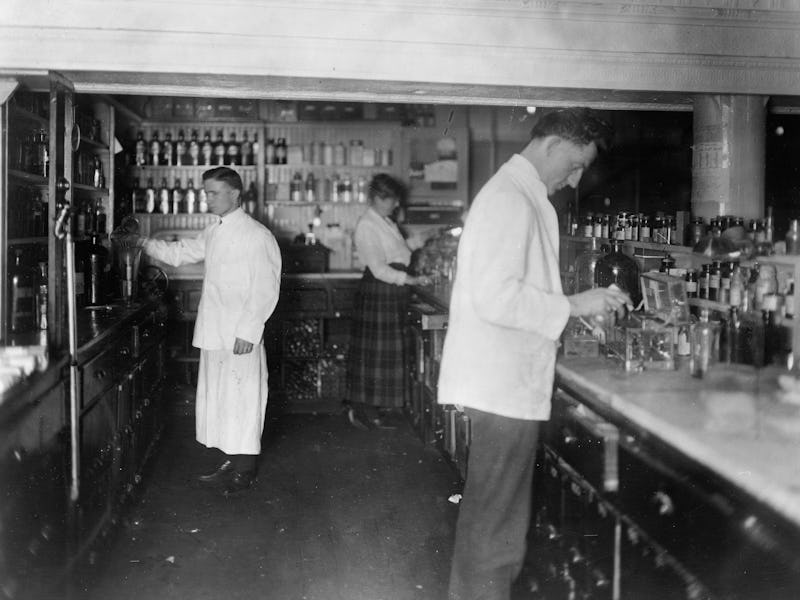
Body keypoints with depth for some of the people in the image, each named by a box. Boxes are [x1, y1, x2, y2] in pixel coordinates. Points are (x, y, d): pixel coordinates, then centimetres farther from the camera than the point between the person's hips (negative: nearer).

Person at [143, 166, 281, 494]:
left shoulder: (256, 235, -11)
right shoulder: (213, 233, 14)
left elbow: (265, 289, -15)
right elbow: (181, 253, 26)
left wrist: (248, 332, -19)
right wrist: (146, 243, 13)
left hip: (240, 336, -8)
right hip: (214, 333, 8)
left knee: (241, 400, -1)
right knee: (218, 398, 12)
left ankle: (244, 471, 9)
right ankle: (231, 465, 23)